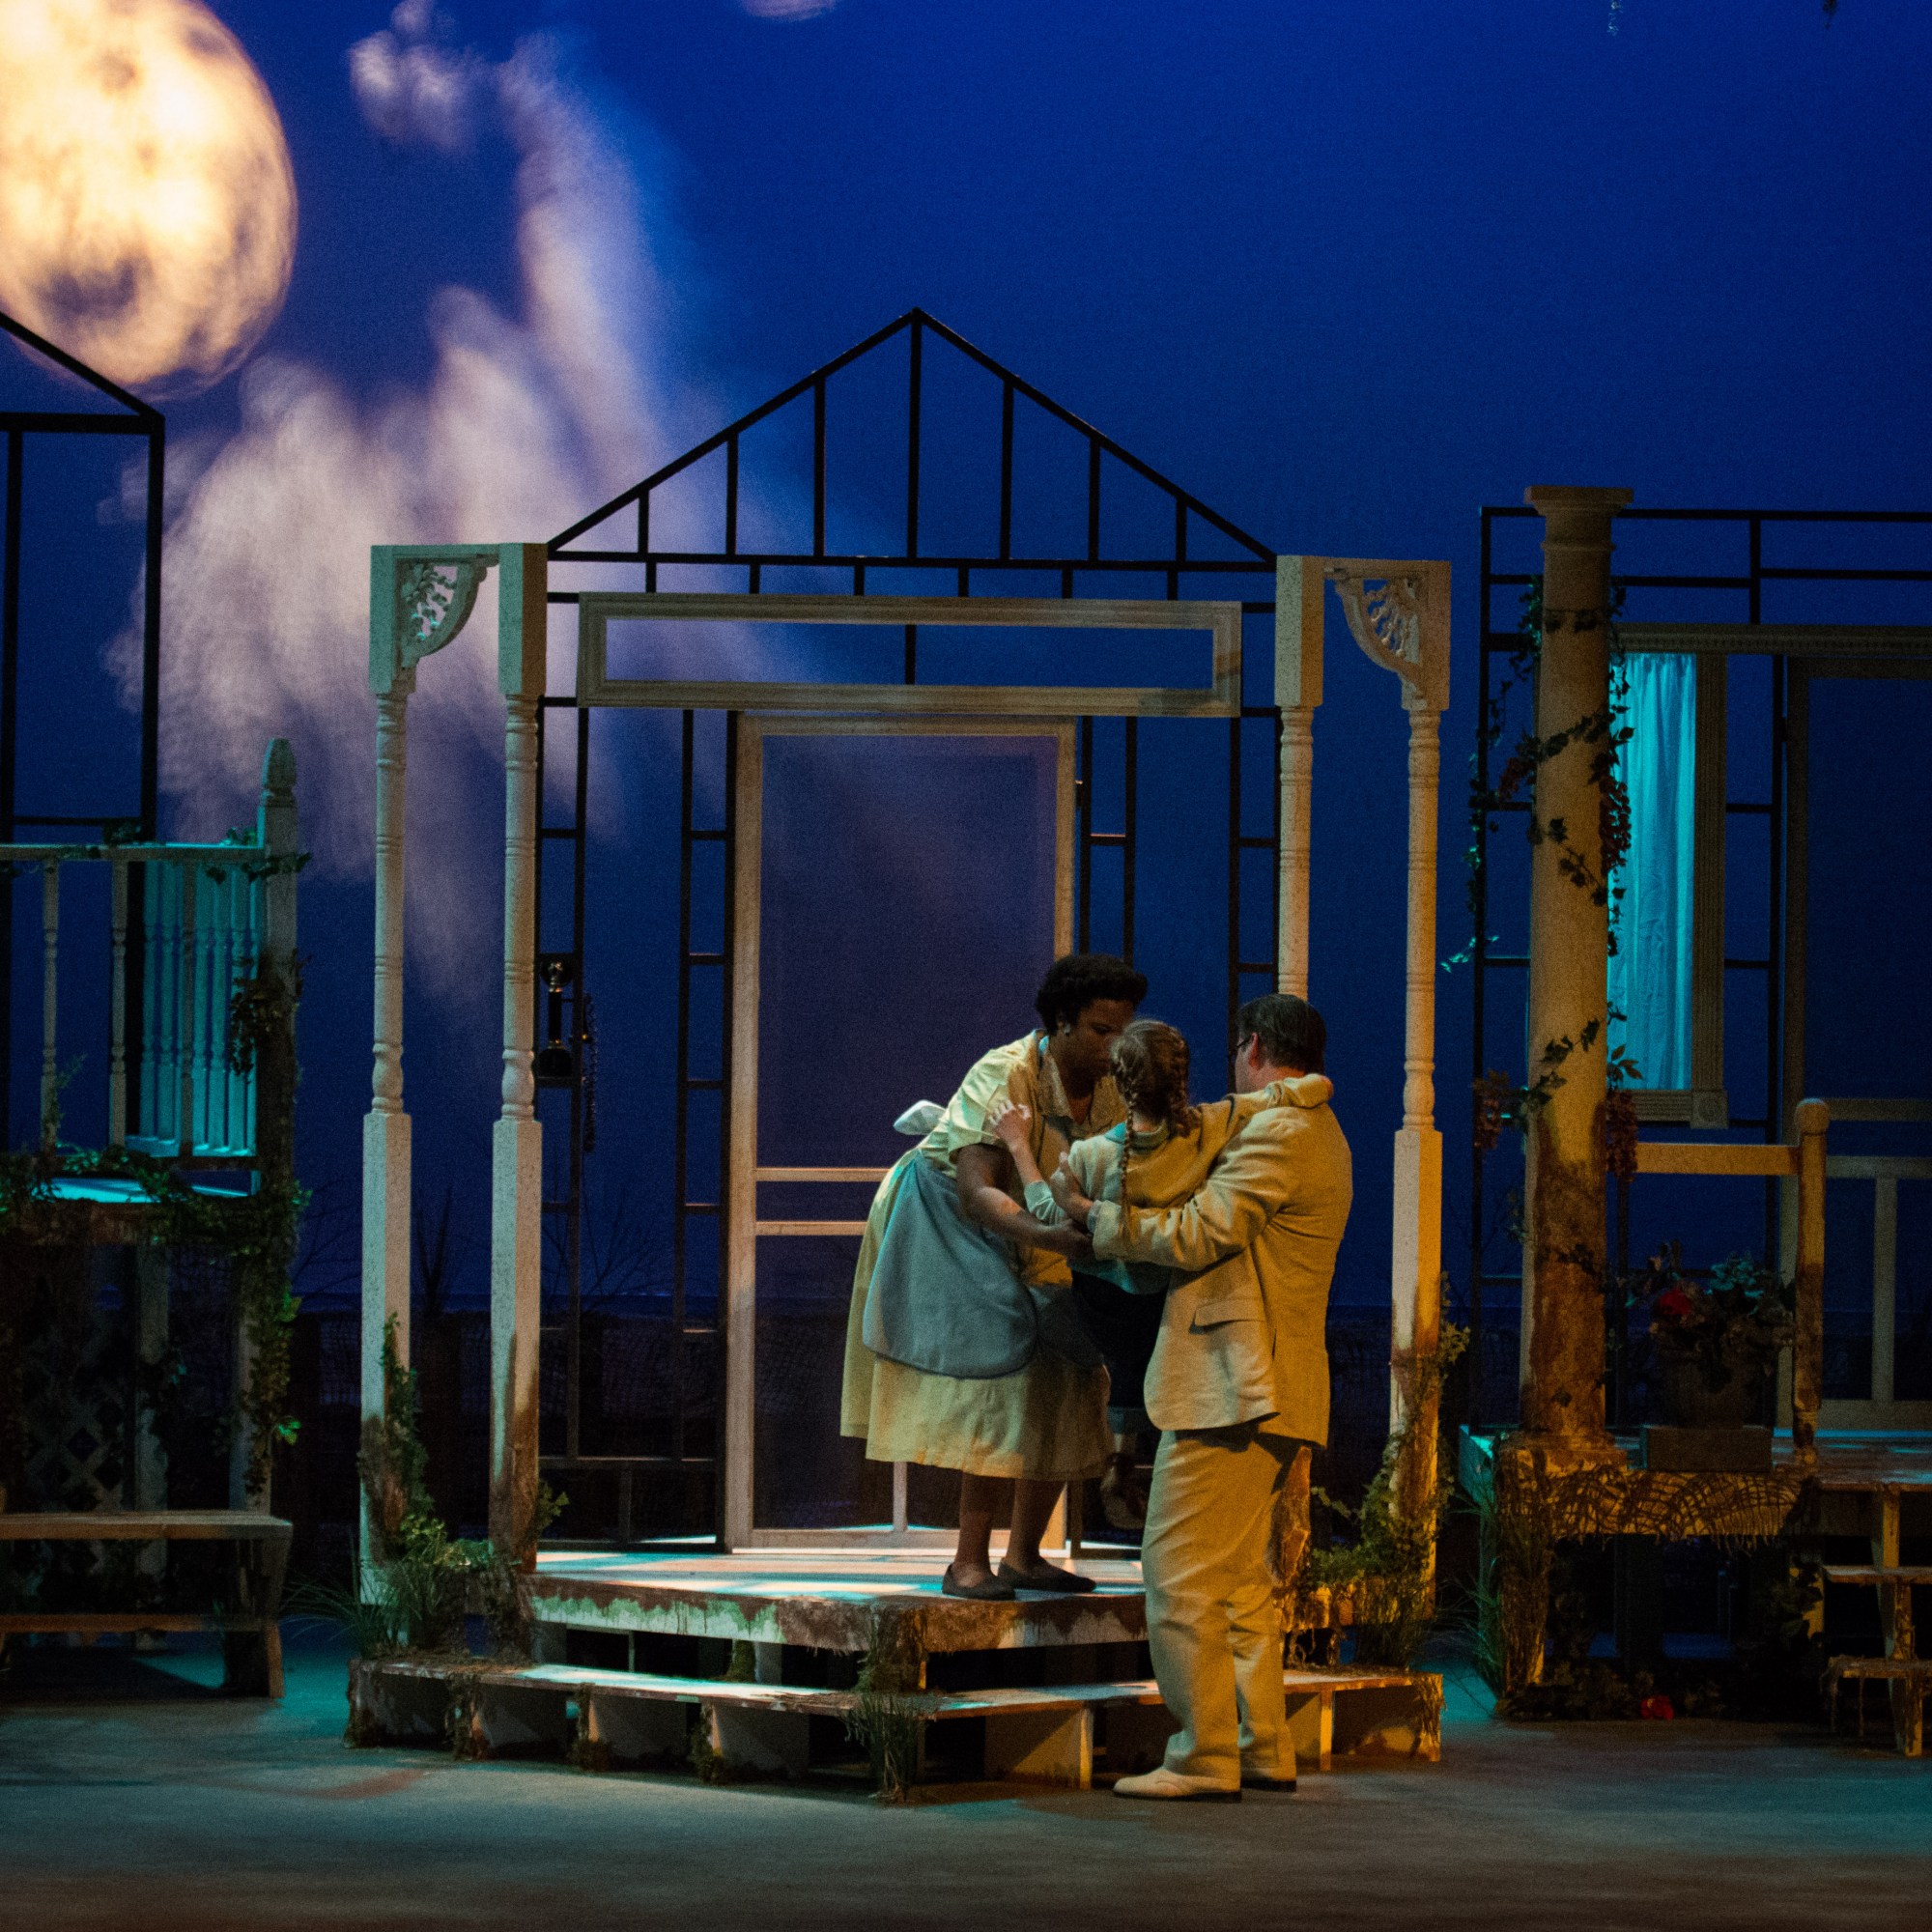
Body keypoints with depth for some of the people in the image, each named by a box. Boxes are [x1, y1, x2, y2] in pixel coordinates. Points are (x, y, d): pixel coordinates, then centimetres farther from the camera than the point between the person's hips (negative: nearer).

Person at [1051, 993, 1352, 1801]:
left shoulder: (1279, 1134, -13)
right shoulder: (1314, 1133, 20)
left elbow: (1197, 1236, -17)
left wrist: (1092, 1213, -6)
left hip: (1233, 1385, -11)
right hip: (1265, 1391, 11)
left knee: (1181, 1570, -8)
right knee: (1240, 1574, 14)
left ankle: (1205, 1757, -9)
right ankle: (1263, 1749, 14)